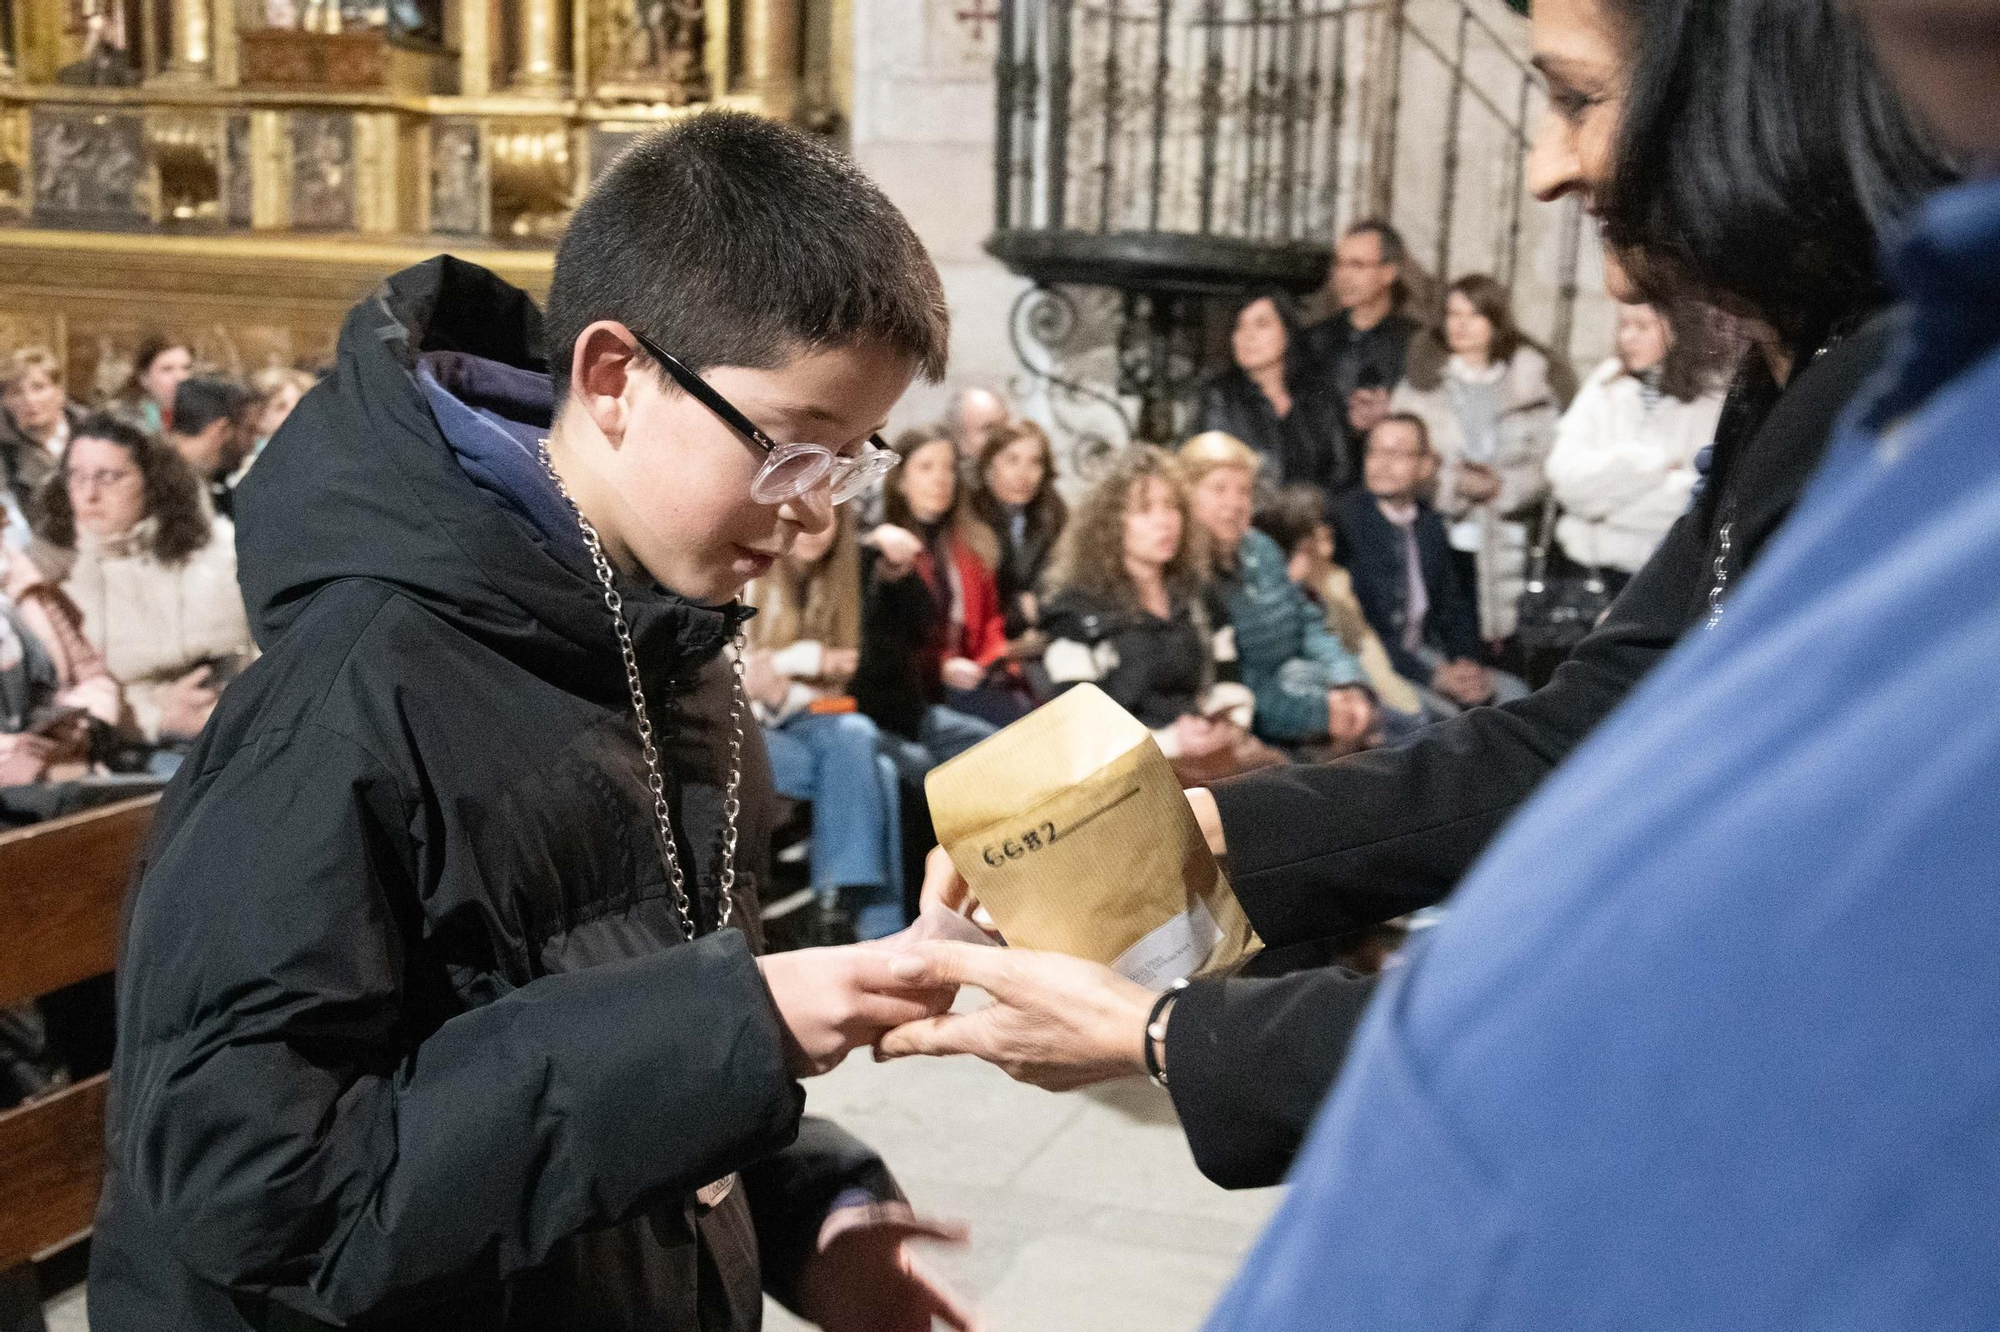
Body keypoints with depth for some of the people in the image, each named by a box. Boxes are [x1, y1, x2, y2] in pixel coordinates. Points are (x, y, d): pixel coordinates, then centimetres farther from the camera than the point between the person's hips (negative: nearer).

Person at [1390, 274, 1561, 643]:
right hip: (1439, 536, -1)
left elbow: (1546, 460, 3)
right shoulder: (1420, 384, 9)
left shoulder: (1529, 382, 10)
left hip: (1505, 542, 1)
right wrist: (1452, 482, -14)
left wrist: (1502, 486, -14)